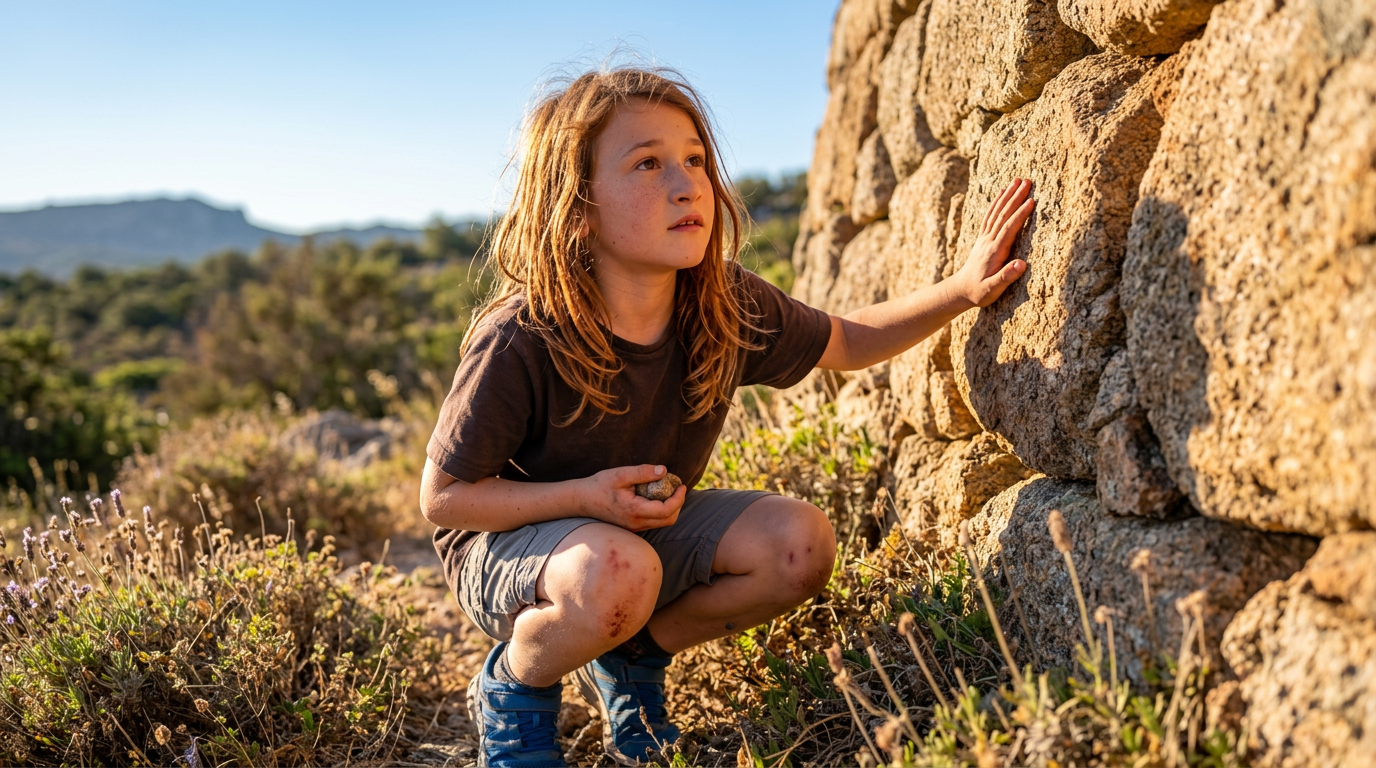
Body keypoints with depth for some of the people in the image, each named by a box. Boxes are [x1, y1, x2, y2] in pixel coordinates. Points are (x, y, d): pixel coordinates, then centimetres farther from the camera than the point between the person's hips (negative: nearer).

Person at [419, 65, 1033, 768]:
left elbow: (848, 343, 4)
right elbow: (443, 496, -19)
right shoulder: (520, 342, -29)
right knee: (616, 573, -39)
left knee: (800, 544, -17)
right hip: (505, 544, -5)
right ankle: (513, 686, -3)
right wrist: (586, 496, -31)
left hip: (645, 525, 6)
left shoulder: (728, 306, -14)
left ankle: (631, 660, 8)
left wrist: (963, 289, -9)